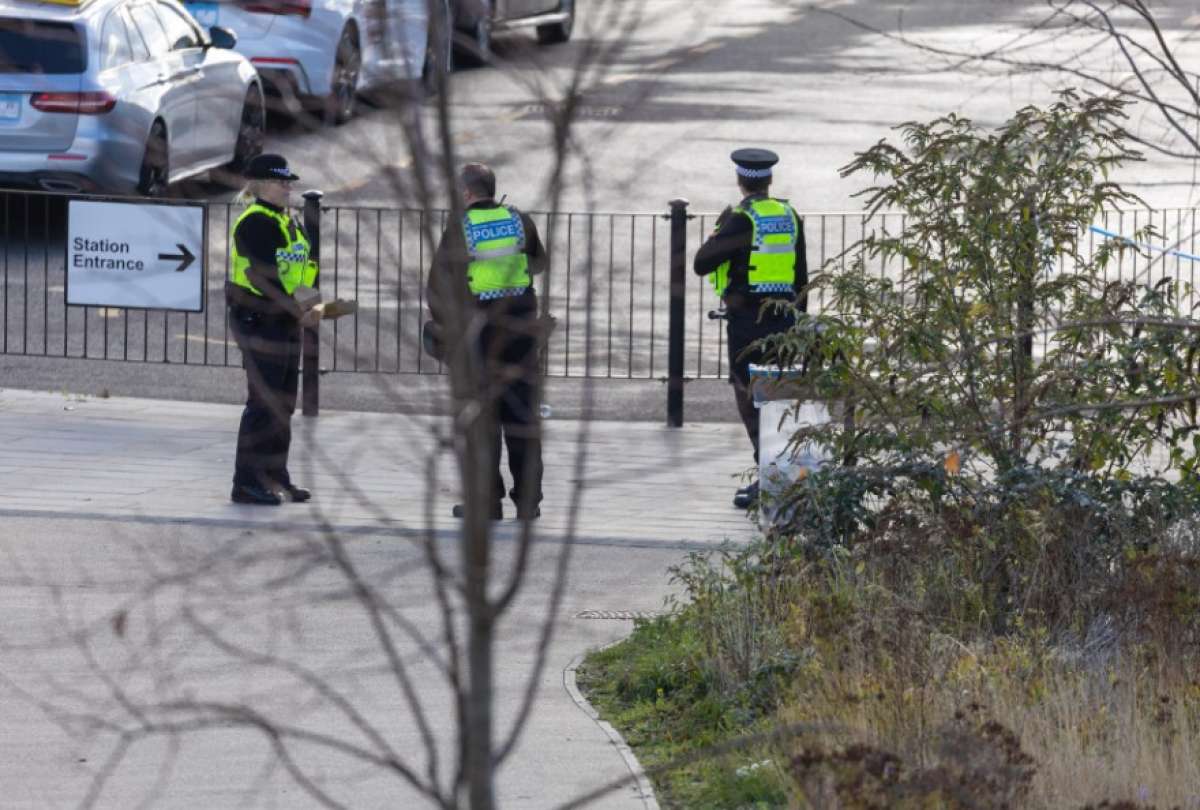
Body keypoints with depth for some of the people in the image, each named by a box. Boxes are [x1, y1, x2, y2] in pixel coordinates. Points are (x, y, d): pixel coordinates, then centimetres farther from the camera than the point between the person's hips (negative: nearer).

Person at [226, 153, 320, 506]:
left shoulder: (291, 223, 17)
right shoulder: (255, 223, -13)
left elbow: (302, 269, 19)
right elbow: (263, 277, -21)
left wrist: (309, 307, 2)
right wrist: (297, 311, -22)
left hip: (286, 323, 10)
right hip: (258, 321, -10)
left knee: (283, 404, 13)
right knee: (264, 402, -10)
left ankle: (275, 476, 21)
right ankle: (247, 482, -7)